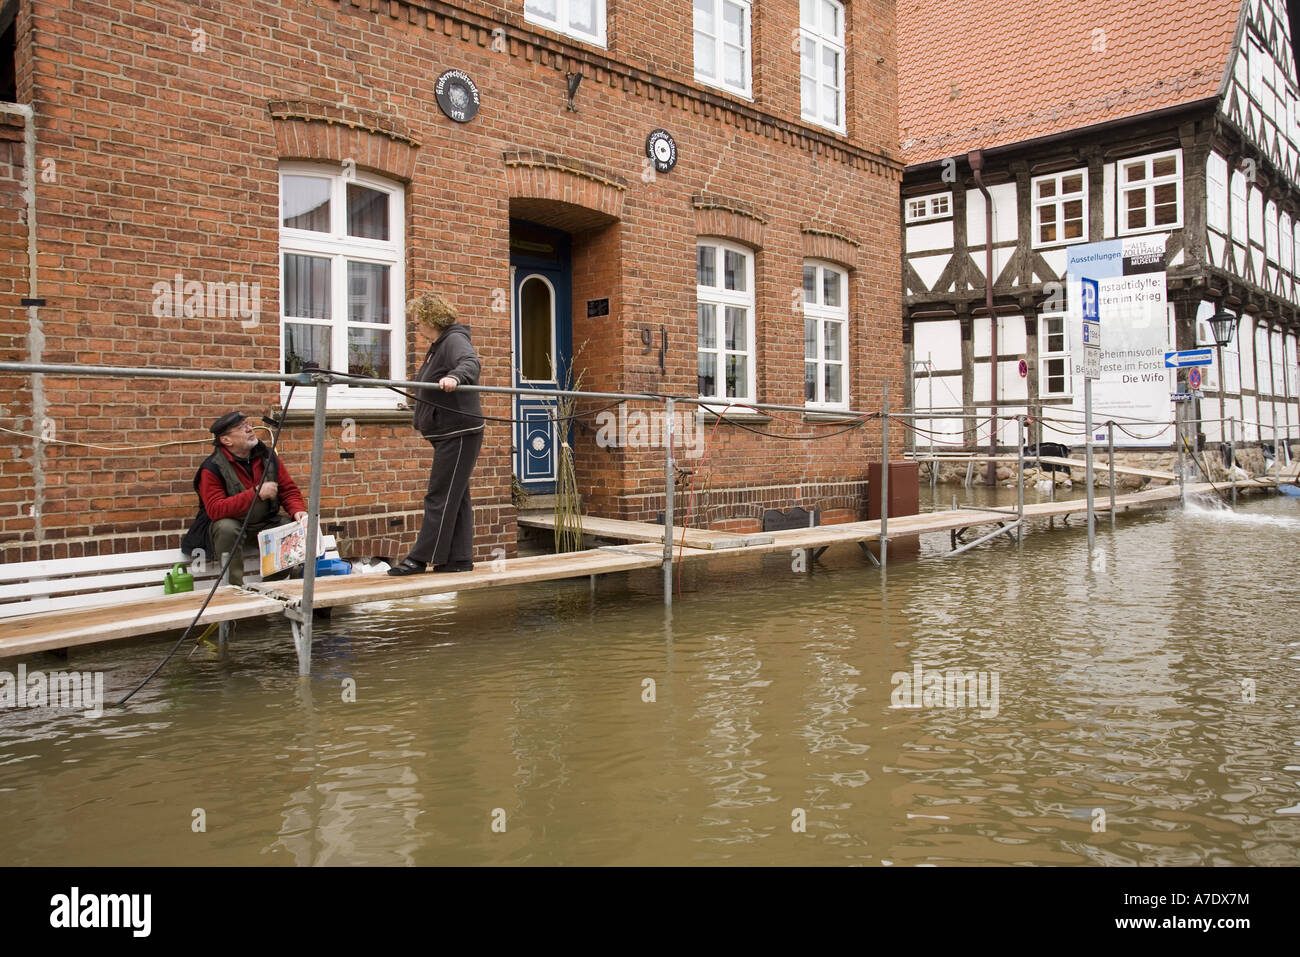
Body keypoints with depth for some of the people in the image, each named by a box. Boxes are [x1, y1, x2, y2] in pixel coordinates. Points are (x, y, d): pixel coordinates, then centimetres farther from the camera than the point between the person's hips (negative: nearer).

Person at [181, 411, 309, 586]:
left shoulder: (268, 457, 0)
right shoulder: (212, 468, -15)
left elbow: (289, 490, 7)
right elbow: (215, 510, -27)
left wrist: (298, 510, -17)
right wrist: (257, 493, -34)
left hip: (265, 523, 4)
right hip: (229, 525, -4)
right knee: (226, 527, -36)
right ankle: (236, 587, -26)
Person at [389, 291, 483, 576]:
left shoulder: (455, 340, -13)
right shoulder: (438, 345, 19)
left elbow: (471, 363, -35)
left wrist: (455, 376, -54)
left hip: (459, 432, -11)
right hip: (448, 433, 11)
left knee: (441, 496, -7)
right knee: (457, 497, 10)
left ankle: (421, 557, -3)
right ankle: (459, 559, 15)